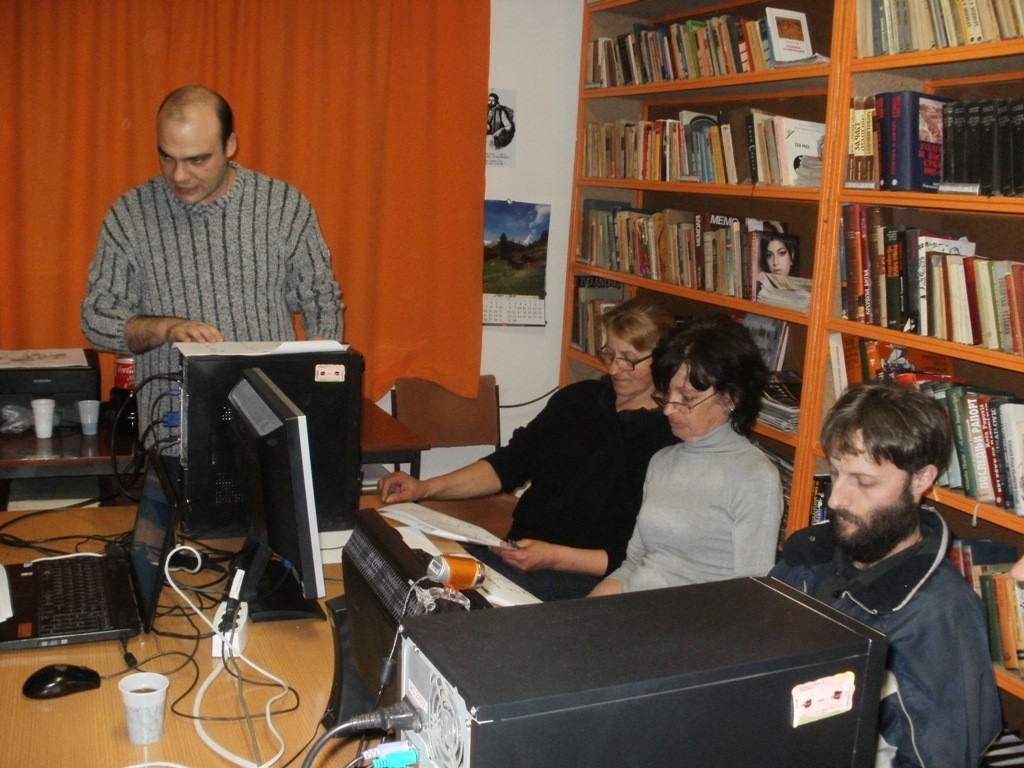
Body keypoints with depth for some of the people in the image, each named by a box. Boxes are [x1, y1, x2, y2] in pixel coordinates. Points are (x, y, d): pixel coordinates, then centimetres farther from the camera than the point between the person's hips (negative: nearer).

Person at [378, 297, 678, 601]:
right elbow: (510, 464, 12)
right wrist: (425, 488, 1)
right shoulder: (579, 397, 12)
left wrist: (553, 558, -21)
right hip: (518, 549, 6)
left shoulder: (666, 440, -9)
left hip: (583, 574, -6)